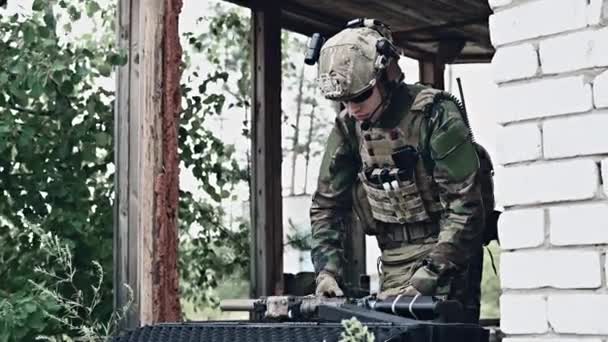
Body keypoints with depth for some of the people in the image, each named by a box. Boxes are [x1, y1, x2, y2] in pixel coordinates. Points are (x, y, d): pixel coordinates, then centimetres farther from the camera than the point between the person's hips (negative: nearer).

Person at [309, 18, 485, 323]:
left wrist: (430, 275, -24)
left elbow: (464, 205, -19)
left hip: (445, 253, -5)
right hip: (393, 263, 5)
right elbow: (327, 204, 6)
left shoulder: (434, 113, -17)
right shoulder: (348, 127, 0)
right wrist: (327, 269, -7)